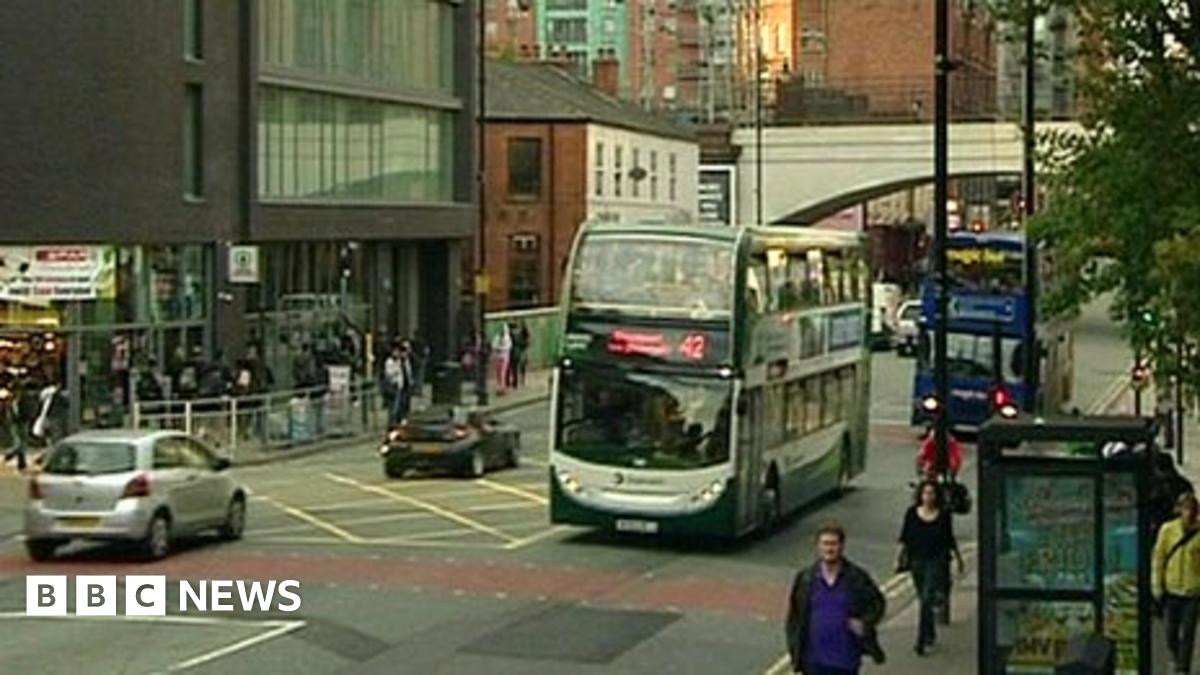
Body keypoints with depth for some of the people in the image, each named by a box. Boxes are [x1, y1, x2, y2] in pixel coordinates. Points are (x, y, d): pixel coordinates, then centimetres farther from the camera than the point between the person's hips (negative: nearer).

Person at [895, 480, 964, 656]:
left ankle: (921, 641, -14)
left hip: (936, 562, -3)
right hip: (917, 561, 3)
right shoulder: (911, 513, 2)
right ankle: (931, 634, 37)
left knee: (927, 600, -14)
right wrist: (898, 558, -3)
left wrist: (959, 559, 17)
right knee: (923, 600, 16)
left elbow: (950, 539, 10)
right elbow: (904, 538, 5)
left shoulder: (944, 515, -1)